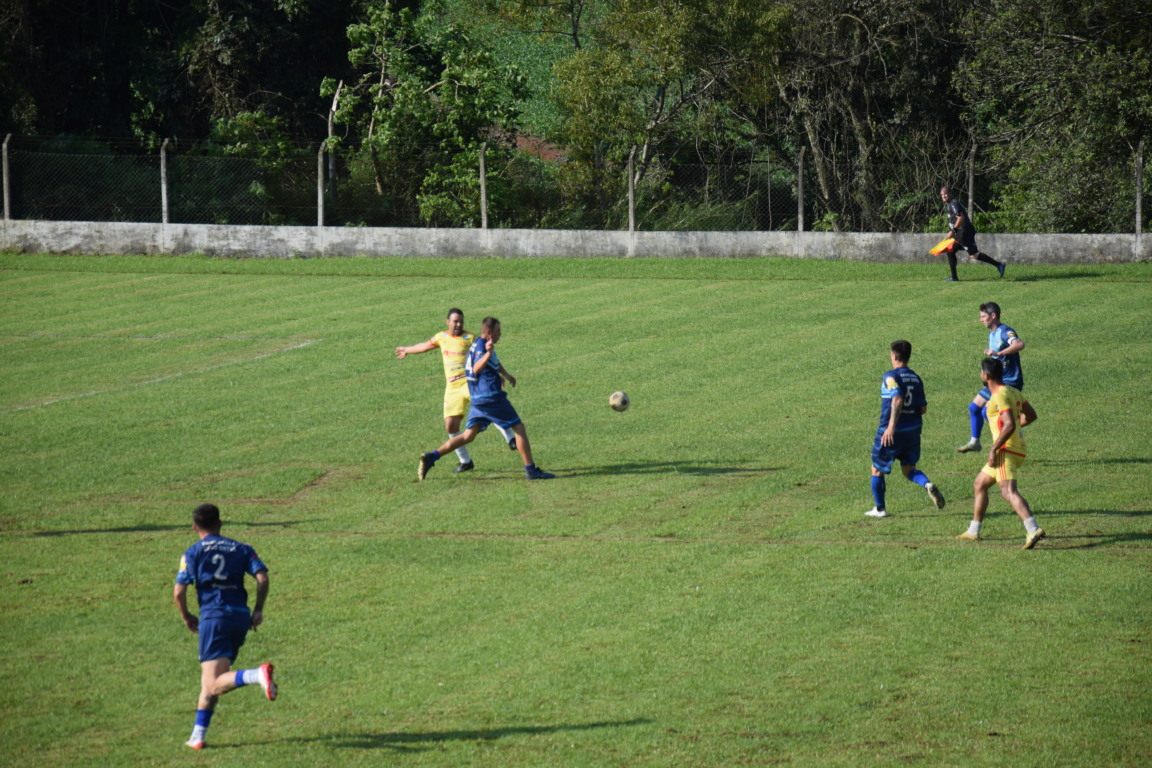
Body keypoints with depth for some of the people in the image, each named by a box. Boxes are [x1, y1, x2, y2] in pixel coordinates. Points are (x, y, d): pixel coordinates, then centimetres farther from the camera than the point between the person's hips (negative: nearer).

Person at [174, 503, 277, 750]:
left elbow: (179, 592, -3)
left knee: (214, 684, -14)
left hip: (213, 616, -5)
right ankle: (198, 736, 14)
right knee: (209, 681, 16)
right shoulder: (241, 549, 14)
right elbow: (262, 578, 1)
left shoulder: (193, 553, 5)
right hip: (240, 616, 5)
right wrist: (258, 610, 10)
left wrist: (186, 618, 13)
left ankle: (258, 675, -39)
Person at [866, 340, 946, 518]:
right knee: (909, 469, 15)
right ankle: (928, 485, -16)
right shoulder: (915, 378, 8)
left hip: (891, 432, -6)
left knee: (877, 469, 12)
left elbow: (897, 399, -28)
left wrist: (891, 426, -33)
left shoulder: (890, 377, -12)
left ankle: (879, 508, 19)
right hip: (913, 430, 6)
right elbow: (923, 408, 9)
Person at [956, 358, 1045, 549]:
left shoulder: (1000, 396, -15)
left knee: (1008, 491, -23)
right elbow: (1031, 415, 24)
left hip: (1006, 450, -10)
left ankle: (1033, 530, -39)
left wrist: (994, 449, -22)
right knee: (979, 485, 22)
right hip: (1018, 449, 10)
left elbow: (1010, 425, -25)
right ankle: (973, 532, 30)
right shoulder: (1013, 392, 15)